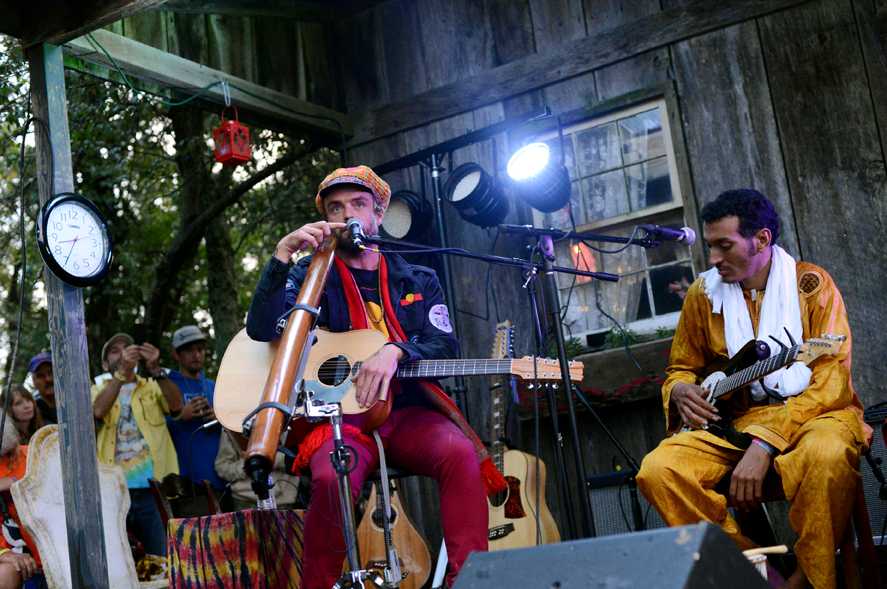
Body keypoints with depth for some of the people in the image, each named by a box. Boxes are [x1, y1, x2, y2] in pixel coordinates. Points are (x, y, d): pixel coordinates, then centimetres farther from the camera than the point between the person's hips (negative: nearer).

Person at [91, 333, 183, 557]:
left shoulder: (153, 387, 15)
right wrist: (122, 371, -19)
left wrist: (155, 369, -19)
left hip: (153, 488, 0)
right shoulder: (99, 390, 14)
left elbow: (176, 405, -6)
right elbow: (98, 411, -10)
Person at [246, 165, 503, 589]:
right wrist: (282, 255, -15)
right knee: (331, 478, -35)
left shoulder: (418, 281, 17)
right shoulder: (310, 276, 12)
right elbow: (261, 328, -5)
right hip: (340, 413, -1)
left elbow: (444, 346, 3)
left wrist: (396, 350, -19)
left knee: (461, 454, -32)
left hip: (409, 413, 2)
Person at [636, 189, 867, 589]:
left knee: (826, 454, -40)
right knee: (658, 470, -24)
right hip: (735, 421, 4)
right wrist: (681, 390, -10)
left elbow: (832, 381, -14)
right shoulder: (703, 293, 5)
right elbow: (680, 368, 17)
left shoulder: (810, 284, -6)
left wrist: (765, 443, -26)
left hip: (812, 412, -3)